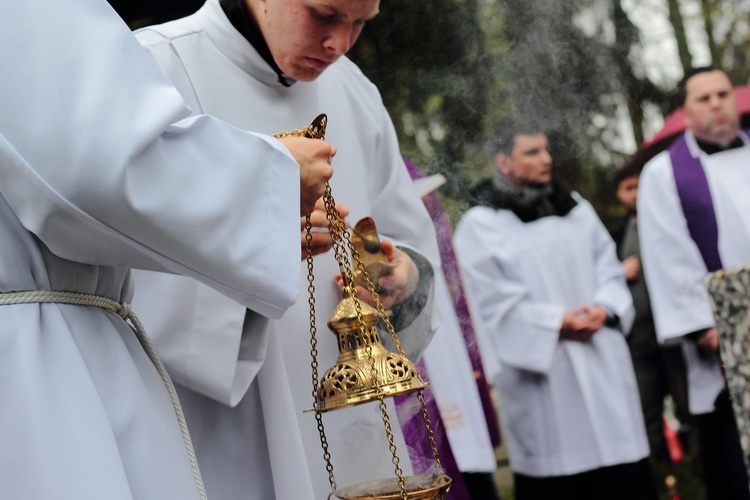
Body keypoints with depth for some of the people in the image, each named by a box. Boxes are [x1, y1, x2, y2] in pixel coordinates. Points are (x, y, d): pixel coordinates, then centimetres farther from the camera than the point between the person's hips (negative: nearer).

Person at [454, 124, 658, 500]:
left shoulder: (576, 208, 15)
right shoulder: (480, 225, -2)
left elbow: (608, 267, 11)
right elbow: (492, 301, -9)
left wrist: (603, 308, -9)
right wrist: (557, 322, -13)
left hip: (600, 359, 5)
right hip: (540, 373, -4)